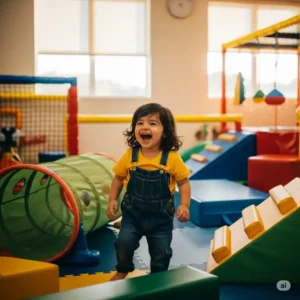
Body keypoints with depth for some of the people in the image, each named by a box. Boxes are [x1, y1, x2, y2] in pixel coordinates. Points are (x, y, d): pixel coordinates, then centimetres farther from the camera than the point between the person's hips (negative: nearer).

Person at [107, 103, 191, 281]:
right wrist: (113, 200, -2)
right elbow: (119, 178, 6)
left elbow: (183, 182, -5)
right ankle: (122, 271, 20)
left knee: (161, 251, 8)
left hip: (161, 214, -1)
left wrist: (184, 205, -16)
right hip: (133, 211, 1)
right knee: (124, 242, -11)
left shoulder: (172, 158, -14)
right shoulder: (129, 155, -8)